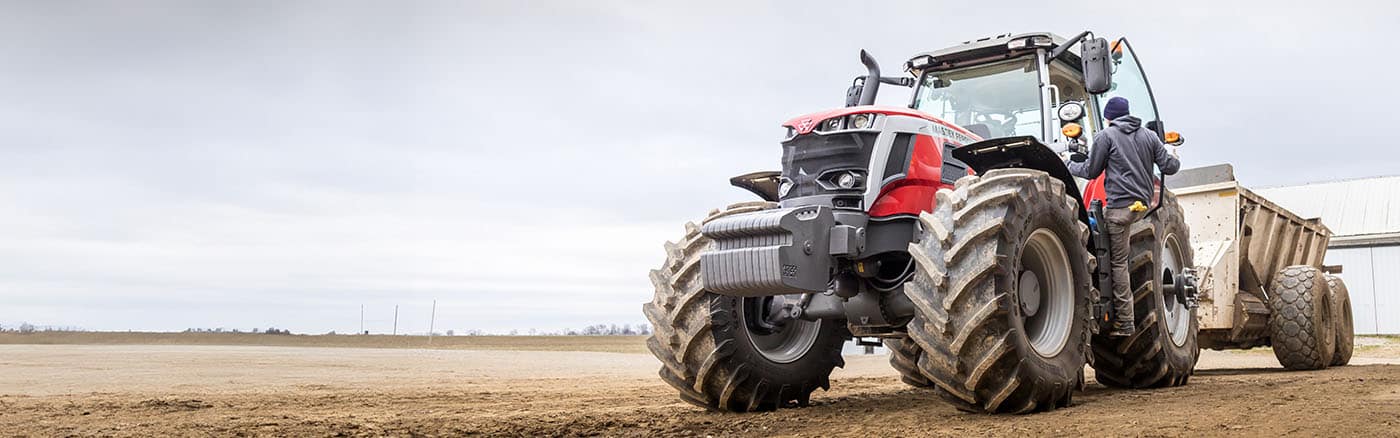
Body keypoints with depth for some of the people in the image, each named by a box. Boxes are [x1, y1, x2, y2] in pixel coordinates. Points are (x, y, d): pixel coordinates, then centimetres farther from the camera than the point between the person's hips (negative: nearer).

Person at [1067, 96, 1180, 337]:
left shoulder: (1106, 136, 1)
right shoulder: (1149, 135, 14)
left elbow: (1091, 171, 3)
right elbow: (1169, 167, 12)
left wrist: (1069, 165, 21)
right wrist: (1176, 160, 36)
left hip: (1120, 206, -6)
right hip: (1144, 205, 6)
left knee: (1118, 262, -3)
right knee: (1120, 259, 16)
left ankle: (1124, 321, -4)